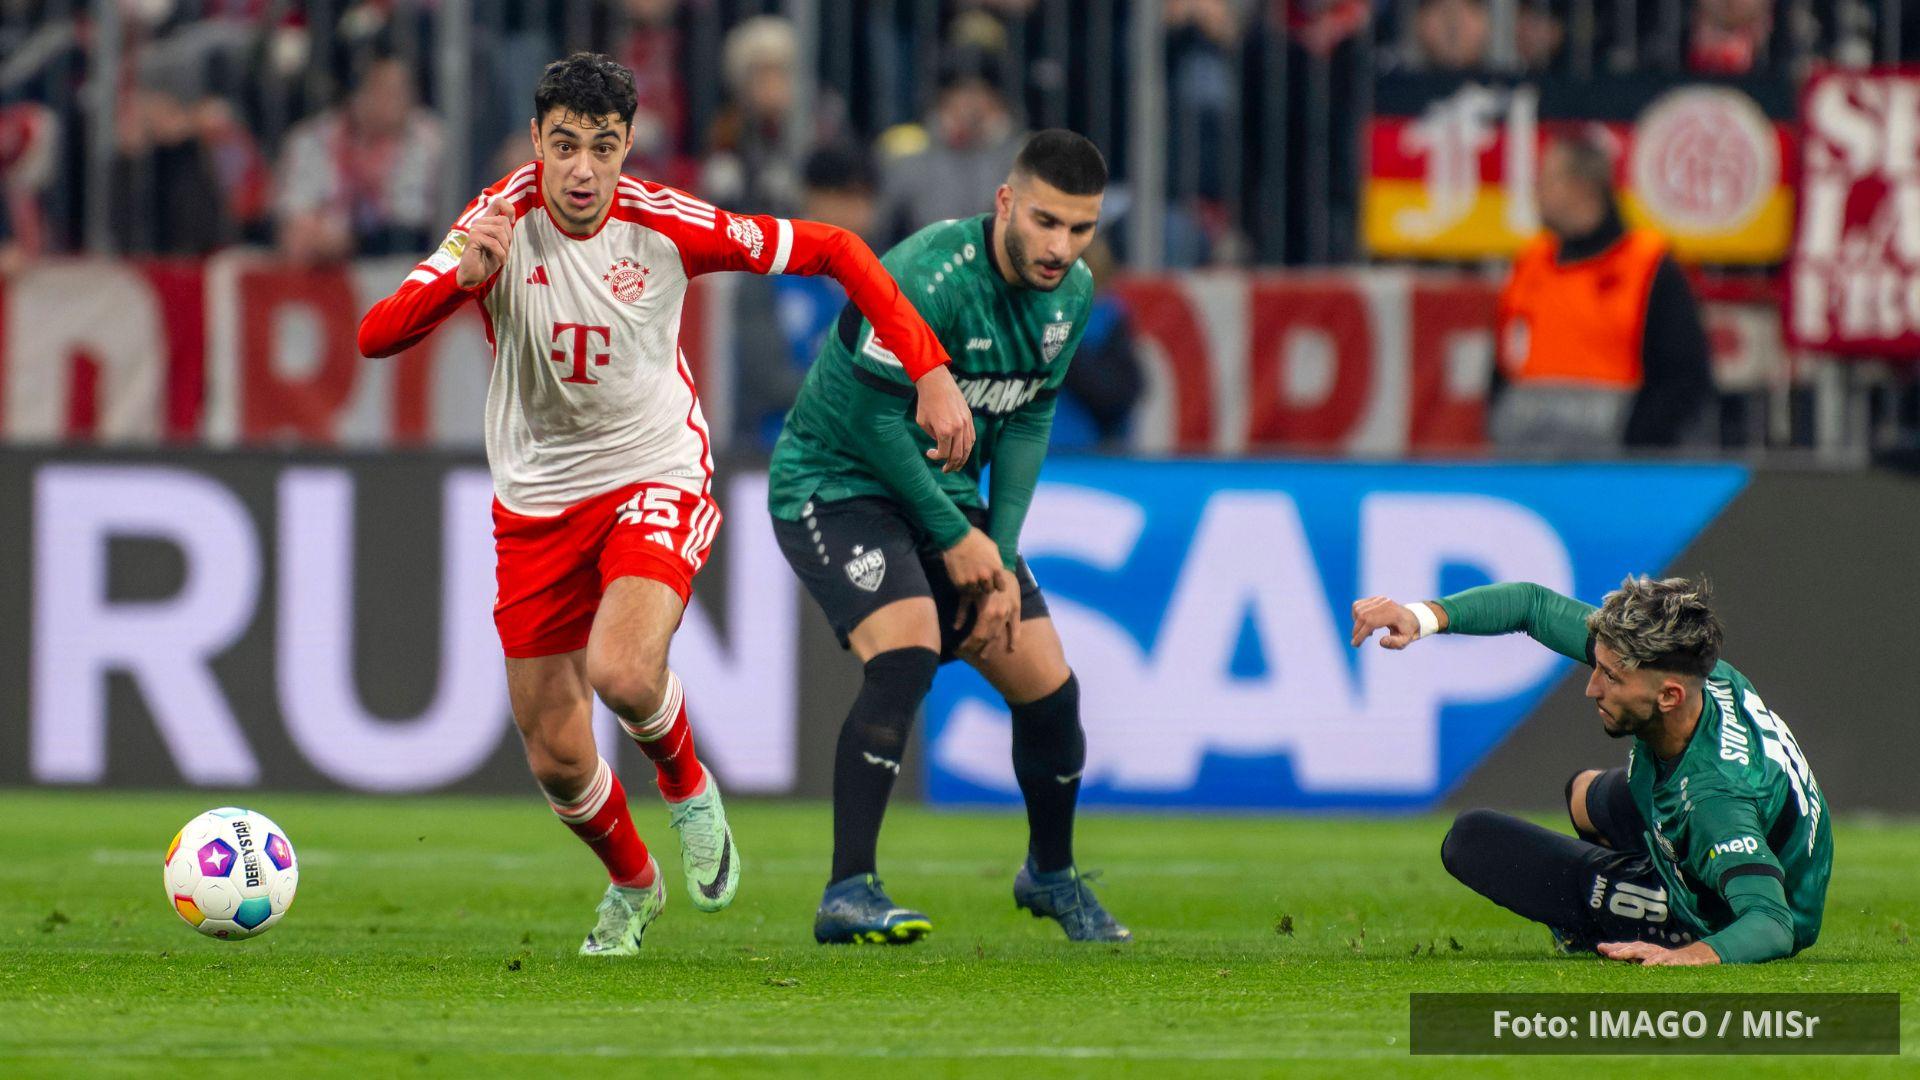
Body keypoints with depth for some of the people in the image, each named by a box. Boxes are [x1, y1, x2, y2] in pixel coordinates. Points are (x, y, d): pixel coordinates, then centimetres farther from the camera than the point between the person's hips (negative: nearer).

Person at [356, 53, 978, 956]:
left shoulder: (667, 225, -16)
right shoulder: (502, 221, -15)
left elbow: (833, 251, -5)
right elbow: (376, 337, -22)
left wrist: (930, 373, -11)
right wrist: (459, 277, -42)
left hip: (655, 479, -2)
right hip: (536, 501, 2)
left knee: (622, 671, -31)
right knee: (556, 760, 4)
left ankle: (689, 789, 4)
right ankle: (631, 884, 37)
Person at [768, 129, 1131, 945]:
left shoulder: (1071, 294, -3)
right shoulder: (928, 280, -28)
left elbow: (1027, 420, 6)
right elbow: (871, 418, -23)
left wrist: (1002, 554, -3)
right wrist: (956, 539, -17)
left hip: (944, 493, 7)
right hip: (837, 481, -7)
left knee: (1046, 684, 4)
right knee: (908, 650, -30)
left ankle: (1051, 873, 31)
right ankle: (847, 893, -31)